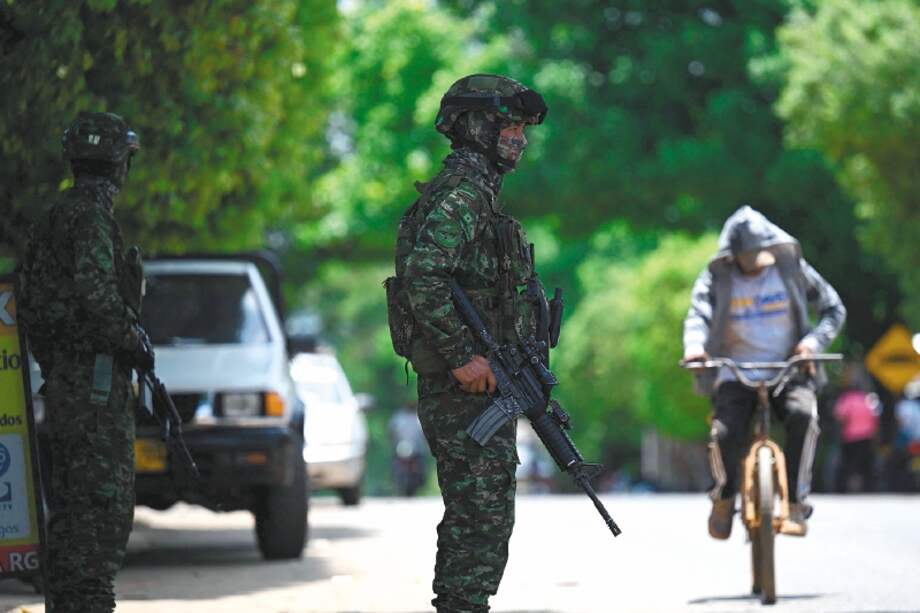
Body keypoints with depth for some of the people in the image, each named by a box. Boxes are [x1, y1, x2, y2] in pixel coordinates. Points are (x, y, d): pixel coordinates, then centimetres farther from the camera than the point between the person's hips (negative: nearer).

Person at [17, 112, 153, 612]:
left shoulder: (50, 221, 17)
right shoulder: (91, 217, -13)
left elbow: (30, 307, 20)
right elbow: (96, 295, -25)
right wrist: (135, 343, -11)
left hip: (62, 379, 10)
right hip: (97, 378, -10)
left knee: (70, 502, 13)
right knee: (104, 501, -10)